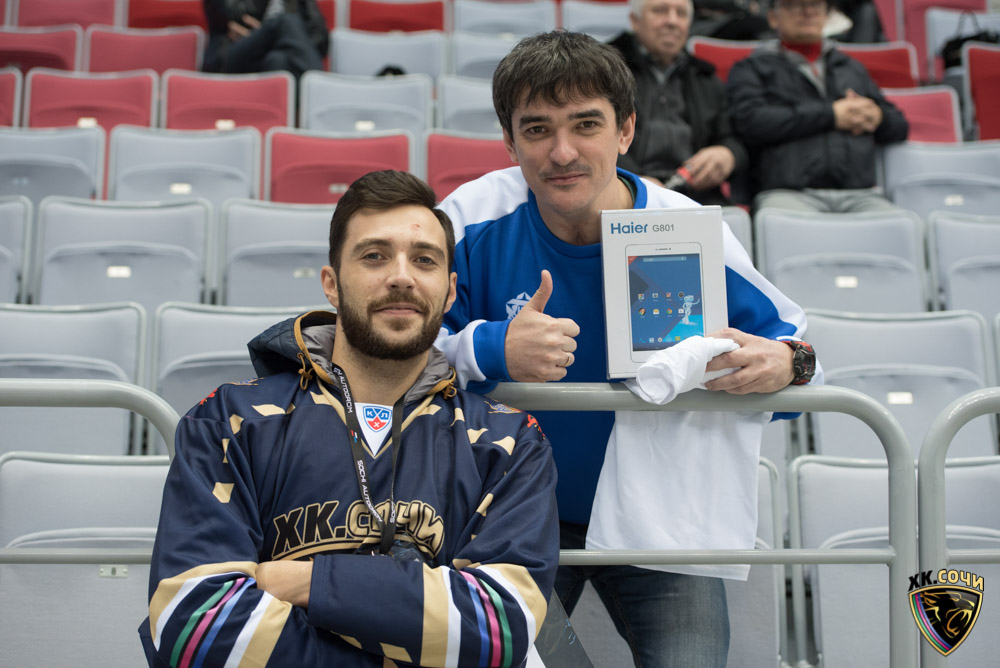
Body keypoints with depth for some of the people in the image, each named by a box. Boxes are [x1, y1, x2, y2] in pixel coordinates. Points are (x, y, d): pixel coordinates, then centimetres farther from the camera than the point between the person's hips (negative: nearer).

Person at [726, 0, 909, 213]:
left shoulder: (852, 67, 33)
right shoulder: (752, 68, 18)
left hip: (859, 194, 4)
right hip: (789, 193, -3)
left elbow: (899, 126, 34)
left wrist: (877, 116, 7)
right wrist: (831, 115, 0)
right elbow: (750, 121, -3)